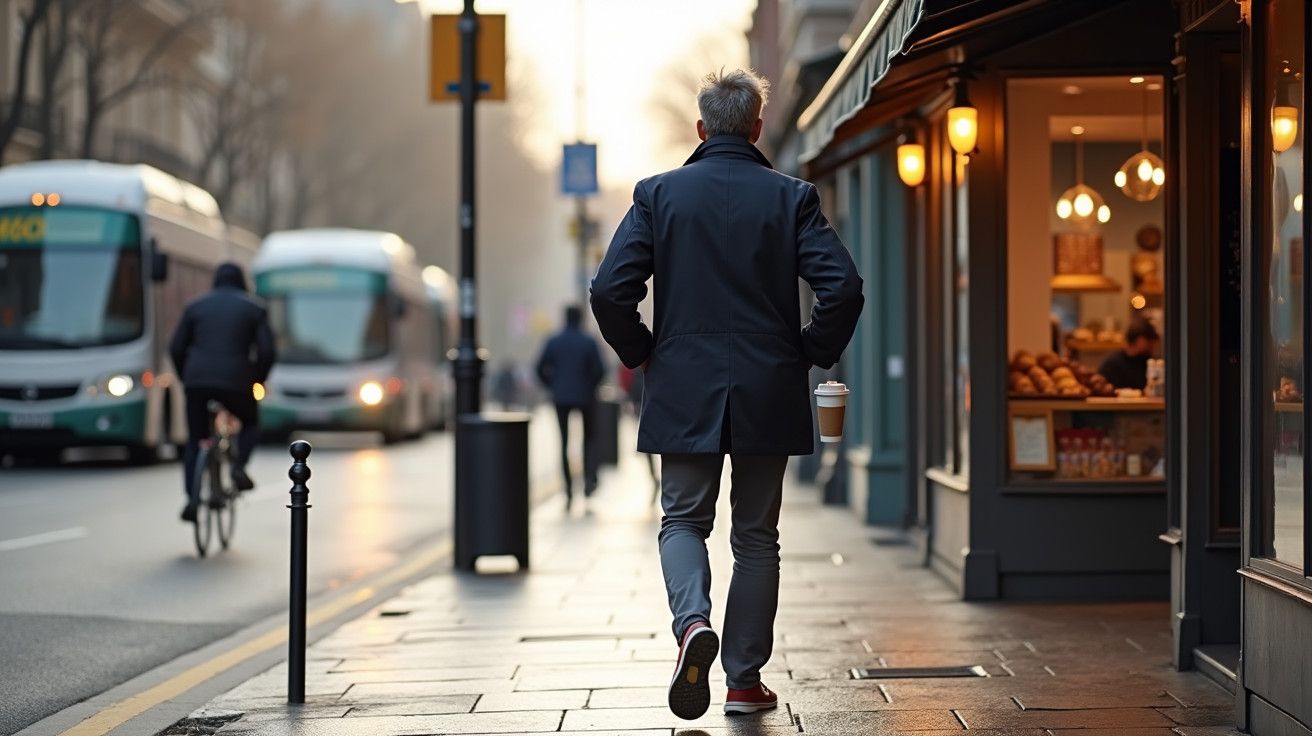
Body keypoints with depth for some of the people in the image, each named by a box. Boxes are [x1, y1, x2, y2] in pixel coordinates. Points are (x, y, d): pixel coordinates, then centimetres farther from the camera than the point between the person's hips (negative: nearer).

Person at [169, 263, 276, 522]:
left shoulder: (196, 306, 12)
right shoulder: (254, 309, 8)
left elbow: (176, 348, 9)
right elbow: (266, 351, 1)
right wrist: (257, 380, 16)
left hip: (197, 381, 1)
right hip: (235, 382, -1)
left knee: (195, 440, 12)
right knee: (250, 423, 25)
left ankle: (192, 499, 0)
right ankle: (239, 466, 0)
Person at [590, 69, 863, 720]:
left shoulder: (659, 194, -1)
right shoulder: (792, 197, -1)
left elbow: (610, 290, -8)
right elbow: (843, 287, -11)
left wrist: (640, 353, 8)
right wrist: (813, 352, 4)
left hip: (684, 393, 0)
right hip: (770, 396, 0)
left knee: (683, 521, 12)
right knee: (757, 536, 10)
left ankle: (692, 622, -17)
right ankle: (745, 679, 12)